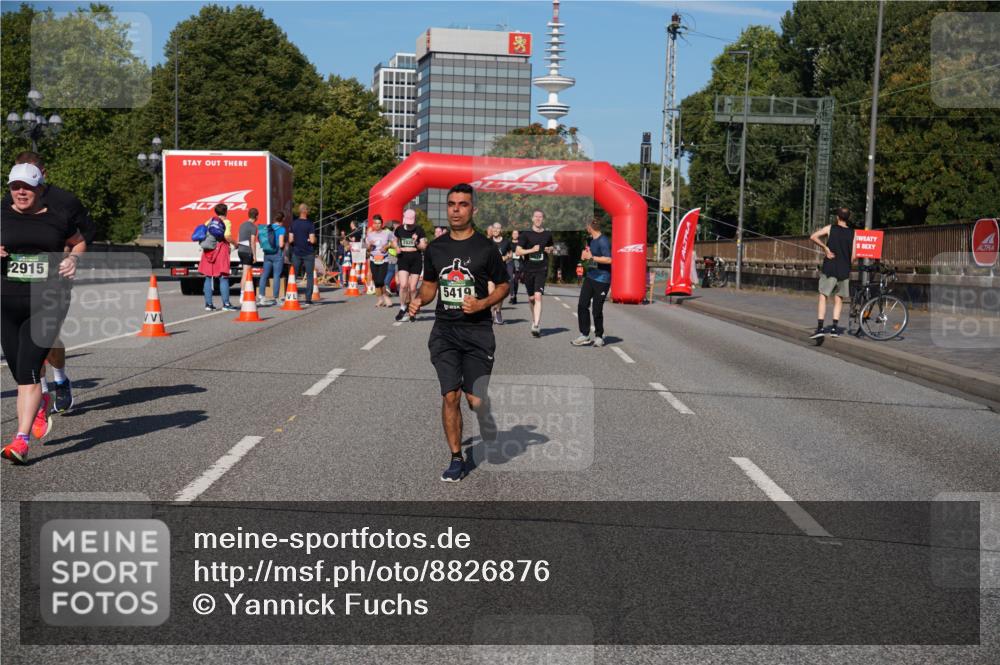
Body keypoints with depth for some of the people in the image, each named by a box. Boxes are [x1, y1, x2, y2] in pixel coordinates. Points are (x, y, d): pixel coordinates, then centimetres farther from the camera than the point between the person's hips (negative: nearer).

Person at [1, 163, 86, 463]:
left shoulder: (57, 219, 4)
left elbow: (78, 242, 22)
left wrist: (72, 259, 1)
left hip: (47, 304, -2)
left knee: (28, 370, -13)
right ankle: (40, 406, 45)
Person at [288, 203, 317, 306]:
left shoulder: (293, 224, 1)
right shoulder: (310, 224, -9)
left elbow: (290, 240, -2)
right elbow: (312, 240, -15)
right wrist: (308, 240, 7)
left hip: (296, 253, 3)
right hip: (308, 253, -3)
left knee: (294, 276, 10)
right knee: (309, 276, 3)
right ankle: (308, 300, -1)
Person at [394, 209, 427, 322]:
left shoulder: (419, 230, -3)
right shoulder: (399, 230, 5)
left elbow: (424, 246, -3)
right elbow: (395, 241, 24)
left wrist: (416, 243, -22)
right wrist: (397, 248, 3)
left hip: (416, 260, -1)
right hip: (403, 259, 1)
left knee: (412, 288, 1)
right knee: (403, 285, -15)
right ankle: (402, 309, 2)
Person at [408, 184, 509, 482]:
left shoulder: (485, 247, -4)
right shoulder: (435, 247, 7)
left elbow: (503, 285, 4)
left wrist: (481, 304, -13)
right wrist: (419, 300, -2)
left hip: (477, 332, -3)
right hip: (444, 332, 3)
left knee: (476, 400, -6)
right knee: (450, 397, 0)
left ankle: (488, 425, 32)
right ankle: (456, 459, 14)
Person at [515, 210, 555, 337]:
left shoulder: (548, 234, 8)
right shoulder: (526, 234, 1)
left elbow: (552, 246, 26)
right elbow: (518, 251, -5)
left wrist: (550, 249, 3)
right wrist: (532, 250, -17)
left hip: (541, 270, -1)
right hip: (528, 269, 1)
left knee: (538, 296, -16)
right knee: (531, 298, 11)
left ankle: (536, 326, -23)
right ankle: (534, 320, 36)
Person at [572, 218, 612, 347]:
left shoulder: (603, 241, -16)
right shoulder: (591, 240, 13)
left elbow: (608, 259, -25)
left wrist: (591, 257, -19)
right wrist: (585, 255, 7)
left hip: (602, 279, -9)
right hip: (590, 276, 9)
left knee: (597, 310, 0)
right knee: (582, 305, 3)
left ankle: (599, 336, 17)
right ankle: (584, 335, 9)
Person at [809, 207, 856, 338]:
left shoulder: (830, 228, 0)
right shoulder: (852, 233, 3)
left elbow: (813, 237, -12)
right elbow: (853, 256, 0)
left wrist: (825, 247, -4)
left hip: (829, 268, -2)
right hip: (844, 271, 2)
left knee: (823, 297, 0)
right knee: (839, 300, 12)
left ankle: (820, 328, -12)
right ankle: (835, 328, 7)